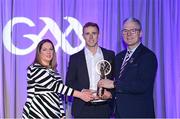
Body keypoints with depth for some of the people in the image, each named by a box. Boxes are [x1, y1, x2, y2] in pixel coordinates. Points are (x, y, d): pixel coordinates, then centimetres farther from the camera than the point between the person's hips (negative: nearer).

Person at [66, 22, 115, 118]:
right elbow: (69, 82, 4)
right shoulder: (75, 58, 6)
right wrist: (82, 91, -13)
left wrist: (111, 93, -9)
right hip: (82, 109, -1)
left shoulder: (110, 55, 8)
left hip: (103, 107, 1)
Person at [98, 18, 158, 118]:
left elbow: (143, 85, -21)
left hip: (138, 113, -6)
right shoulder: (119, 57, 13)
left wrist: (114, 84, -21)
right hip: (119, 112, 6)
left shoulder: (148, 56, -10)